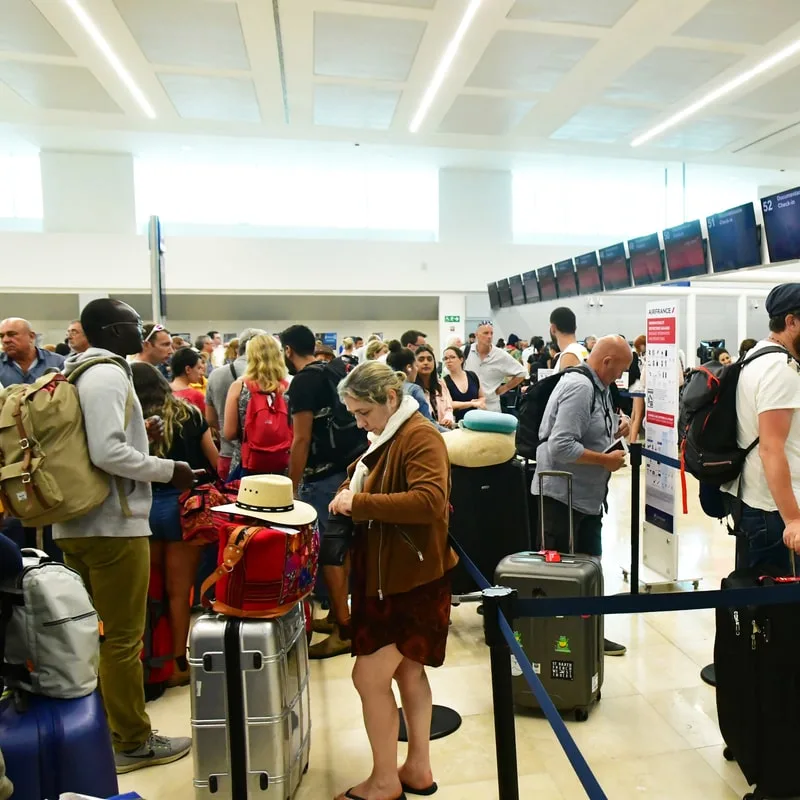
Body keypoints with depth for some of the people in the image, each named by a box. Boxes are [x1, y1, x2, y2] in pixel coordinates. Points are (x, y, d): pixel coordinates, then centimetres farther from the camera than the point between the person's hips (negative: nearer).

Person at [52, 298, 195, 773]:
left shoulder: (75, 372, 14)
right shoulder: (108, 374, -15)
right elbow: (107, 452, -24)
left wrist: (139, 436, 15)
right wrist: (167, 469, -14)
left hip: (76, 521, 9)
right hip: (113, 524, -9)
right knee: (122, 637, 3)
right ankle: (133, 742, 17)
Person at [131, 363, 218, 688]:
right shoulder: (189, 414, 2)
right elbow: (215, 460, 5)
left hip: (144, 507, 0)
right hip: (182, 504, 0)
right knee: (179, 589, 8)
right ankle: (179, 661, 17)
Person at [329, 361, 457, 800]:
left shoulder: (420, 437, -18)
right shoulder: (385, 437, 12)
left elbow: (429, 501, -31)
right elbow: (378, 492, 22)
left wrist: (360, 501, -27)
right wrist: (349, 496, 1)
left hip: (412, 579, -10)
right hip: (387, 575, 10)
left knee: (369, 677, -1)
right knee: (408, 672, 18)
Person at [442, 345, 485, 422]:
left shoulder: (472, 376, 10)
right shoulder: (444, 381, 0)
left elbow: (483, 397, 21)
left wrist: (479, 402, -2)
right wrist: (472, 403, -14)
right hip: (455, 423, -2)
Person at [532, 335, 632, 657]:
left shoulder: (597, 386, 9)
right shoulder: (579, 387, -22)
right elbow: (560, 447, -30)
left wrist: (617, 426, 1)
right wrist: (606, 460, -20)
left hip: (586, 495, 10)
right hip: (563, 495, -10)